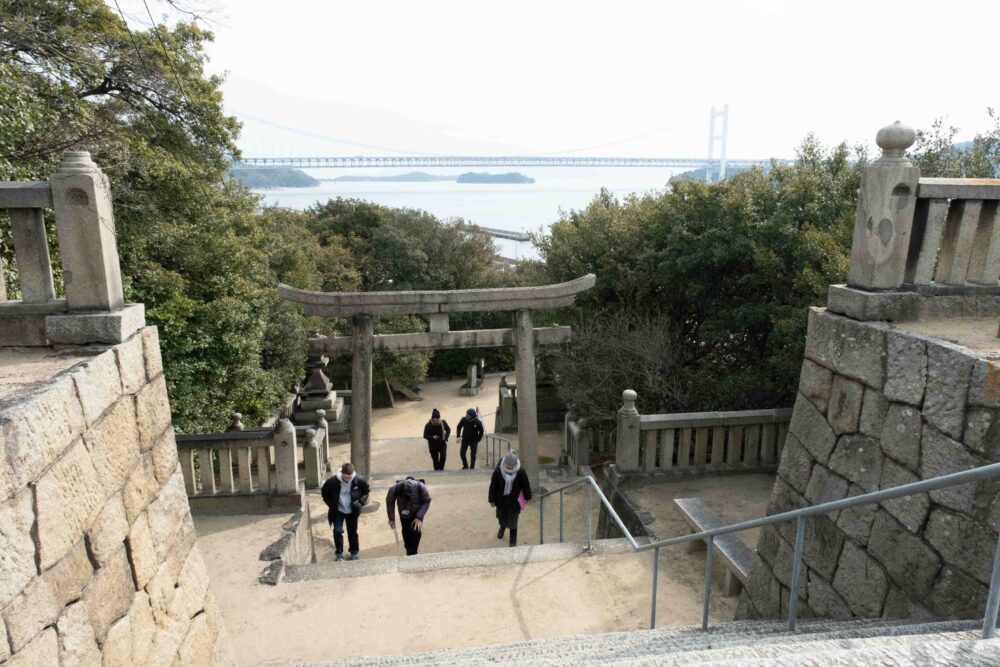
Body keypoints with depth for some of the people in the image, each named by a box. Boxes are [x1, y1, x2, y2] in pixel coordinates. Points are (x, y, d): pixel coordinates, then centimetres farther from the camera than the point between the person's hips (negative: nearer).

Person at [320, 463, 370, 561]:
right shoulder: (332, 481, -25)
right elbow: (324, 493, -5)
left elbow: (366, 491, -2)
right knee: (337, 531, -9)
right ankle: (339, 554, 10)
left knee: (352, 532, 11)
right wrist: (332, 504, -10)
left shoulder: (359, 480, -23)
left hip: (352, 511, 1)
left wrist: (361, 502, -13)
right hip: (338, 511, -1)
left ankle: (354, 553, 31)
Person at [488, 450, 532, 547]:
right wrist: (492, 500, -4)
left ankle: (513, 541, 27)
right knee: (501, 517, 26)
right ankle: (502, 527, 60)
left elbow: (526, 485, -5)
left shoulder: (521, 472, -21)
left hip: (515, 501, -2)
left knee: (512, 522, 5)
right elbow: (493, 486, -11)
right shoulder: (498, 471, -21)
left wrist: (527, 497, 5)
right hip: (501, 499, 2)